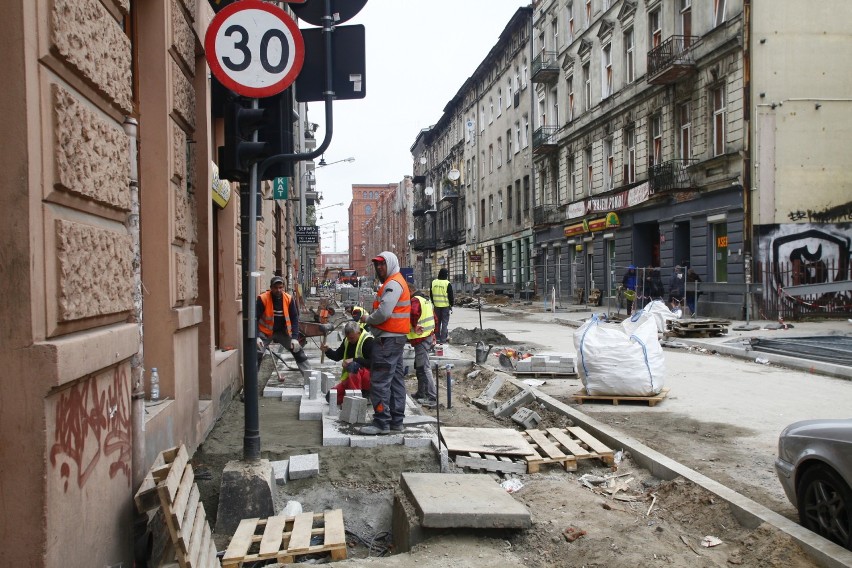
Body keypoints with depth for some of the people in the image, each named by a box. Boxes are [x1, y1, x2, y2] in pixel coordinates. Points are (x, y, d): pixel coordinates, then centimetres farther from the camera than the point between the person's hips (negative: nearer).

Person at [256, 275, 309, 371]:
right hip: (265, 331, -3)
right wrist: (256, 337, -26)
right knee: (256, 355, -18)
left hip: (283, 331, 3)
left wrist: (294, 338, -14)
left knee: (298, 351, 4)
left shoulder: (289, 299, -11)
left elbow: (294, 319, -5)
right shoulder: (263, 299, -20)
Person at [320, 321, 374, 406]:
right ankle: (364, 395, 6)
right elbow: (337, 356, 13)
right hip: (350, 377, 8)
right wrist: (327, 350, -7)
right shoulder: (347, 340, 6)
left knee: (353, 366, -37)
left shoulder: (368, 341, -17)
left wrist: (353, 360, -30)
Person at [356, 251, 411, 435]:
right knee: (396, 380, 13)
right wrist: (370, 318, 7)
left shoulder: (393, 284, -15)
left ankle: (382, 422, -5)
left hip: (388, 339, -11)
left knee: (379, 382, -8)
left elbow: (383, 313, -24)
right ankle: (396, 421, 20)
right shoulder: (395, 282, 20)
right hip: (396, 338, 11)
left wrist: (367, 319, -8)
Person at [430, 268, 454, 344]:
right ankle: (443, 339, 0)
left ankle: (437, 337, 17)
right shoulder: (447, 284, -11)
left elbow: (431, 294, 11)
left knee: (437, 322, 14)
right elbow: (450, 296, -7)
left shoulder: (433, 282, 2)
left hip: (436, 305, 4)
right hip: (445, 306, -4)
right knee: (445, 322, 2)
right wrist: (451, 304, 4)